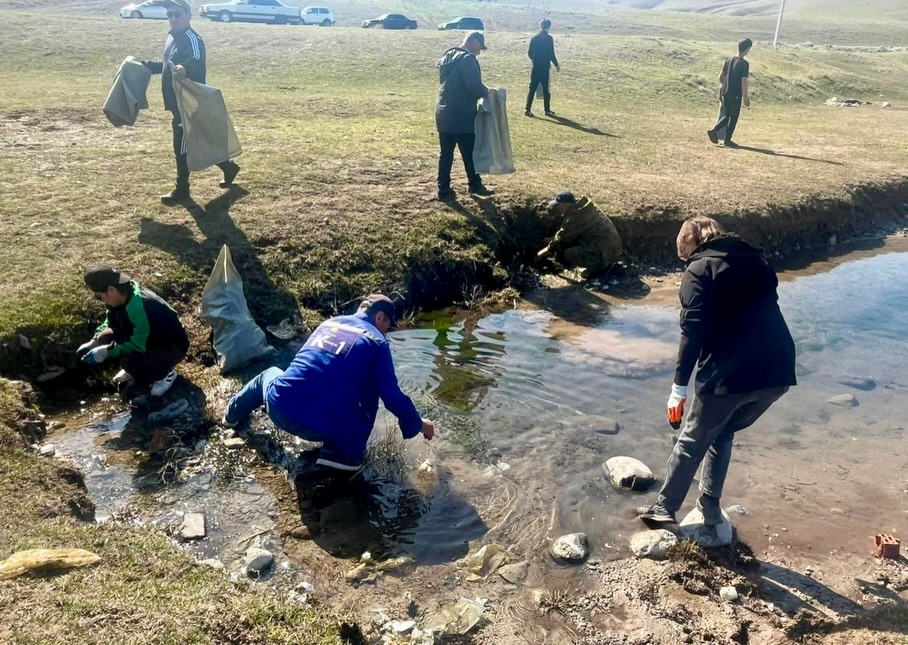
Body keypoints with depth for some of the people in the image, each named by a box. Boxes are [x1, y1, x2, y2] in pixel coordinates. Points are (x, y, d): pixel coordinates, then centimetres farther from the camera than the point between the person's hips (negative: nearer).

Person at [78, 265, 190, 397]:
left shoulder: (139, 307, -35)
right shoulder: (125, 295, -8)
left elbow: (138, 345, -30)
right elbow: (110, 323, 12)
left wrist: (106, 352, -23)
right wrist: (93, 342, -1)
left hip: (172, 346, -9)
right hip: (147, 339, 9)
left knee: (130, 361, -32)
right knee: (105, 338, -6)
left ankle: (166, 373, -3)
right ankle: (134, 368, 15)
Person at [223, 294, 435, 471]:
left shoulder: (330, 323, 19)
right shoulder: (376, 342, 2)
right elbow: (392, 395, 0)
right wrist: (417, 424, 17)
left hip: (278, 408, 6)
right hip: (318, 427, -5)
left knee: (269, 375, 38)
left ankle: (233, 414, 56)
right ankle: (341, 452, 6)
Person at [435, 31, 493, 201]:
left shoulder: (447, 56, 16)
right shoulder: (467, 58, -13)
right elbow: (474, 86, -21)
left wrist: (480, 91, 17)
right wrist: (486, 92, 0)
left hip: (443, 113, 8)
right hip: (461, 116, -8)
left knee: (446, 153, 9)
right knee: (469, 153, 6)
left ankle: (444, 189, 10)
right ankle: (475, 185, 19)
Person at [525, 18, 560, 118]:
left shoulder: (534, 38, 5)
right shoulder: (549, 38, -10)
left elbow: (530, 53, 8)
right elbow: (551, 54, -11)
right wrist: (556, 64, 2)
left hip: (535, 68, 4)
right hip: (545, 68, -4)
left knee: (532, 89, 6)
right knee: (546, 90, 5)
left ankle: (528, 109, 0)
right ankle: (547, 110, 10)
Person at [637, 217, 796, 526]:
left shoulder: (699, 270, 0)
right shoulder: (756, 260, 19)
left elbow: (693, 331, -12)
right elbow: (765, 314, 21)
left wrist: (679, 386, -11)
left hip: (730, 374, -6)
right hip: (776, 372, 6)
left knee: (692, 442, 15)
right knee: (723, 434, 27)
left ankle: (664, 507, 27)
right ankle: (710, 506, 30)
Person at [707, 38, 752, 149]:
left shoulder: (729, 60, 7)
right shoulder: (744, 64, -15)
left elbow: (721, 77, 13)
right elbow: (744, 82, -17)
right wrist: (746, 98, -12)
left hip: (725, 93, 7)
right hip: (736, 95, -7)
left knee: (727, 116, 18)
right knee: (733, 118, 4)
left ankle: (714, 131, 1)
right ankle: (728, 140, 8)